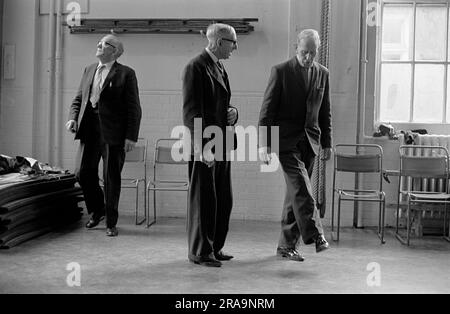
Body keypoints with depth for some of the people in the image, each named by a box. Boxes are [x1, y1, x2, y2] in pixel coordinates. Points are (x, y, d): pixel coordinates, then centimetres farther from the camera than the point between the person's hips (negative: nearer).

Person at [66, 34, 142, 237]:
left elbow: (134, 108, -5)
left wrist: (131, 136, -12)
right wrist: (73, 118, 0)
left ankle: (111, 223, 17)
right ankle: (97, 210, 30)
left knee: (111, 178, 2)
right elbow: (78, 99, 19)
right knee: (83, 173, 5)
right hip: (89, 129, 5)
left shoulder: (126, 74, -2)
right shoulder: (88, 71, 16)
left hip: (113, 133, -5)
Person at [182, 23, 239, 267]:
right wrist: (203, 146, -23)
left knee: (224, 200, 12)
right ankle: (199, 252, 12)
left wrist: (233, 112, 3)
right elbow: (192, 112, -17)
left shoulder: (220, 68, 17)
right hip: (203, 147, -9)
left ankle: (215, 248, 24)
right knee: (204, 200, 0)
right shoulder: (195, 68, -11)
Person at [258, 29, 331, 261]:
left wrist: (327, 143, 13)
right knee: (301, 187, -19)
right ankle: (314, 234, -18)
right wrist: (264, 145, -10)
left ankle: (287, 245, 13)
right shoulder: (281, 71, -3)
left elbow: (325, 112, 16)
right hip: (286, 140, -4)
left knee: (295, 192, 6)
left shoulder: (322, 74, 10)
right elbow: (267, 110, -5)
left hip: (309, 141, 4)